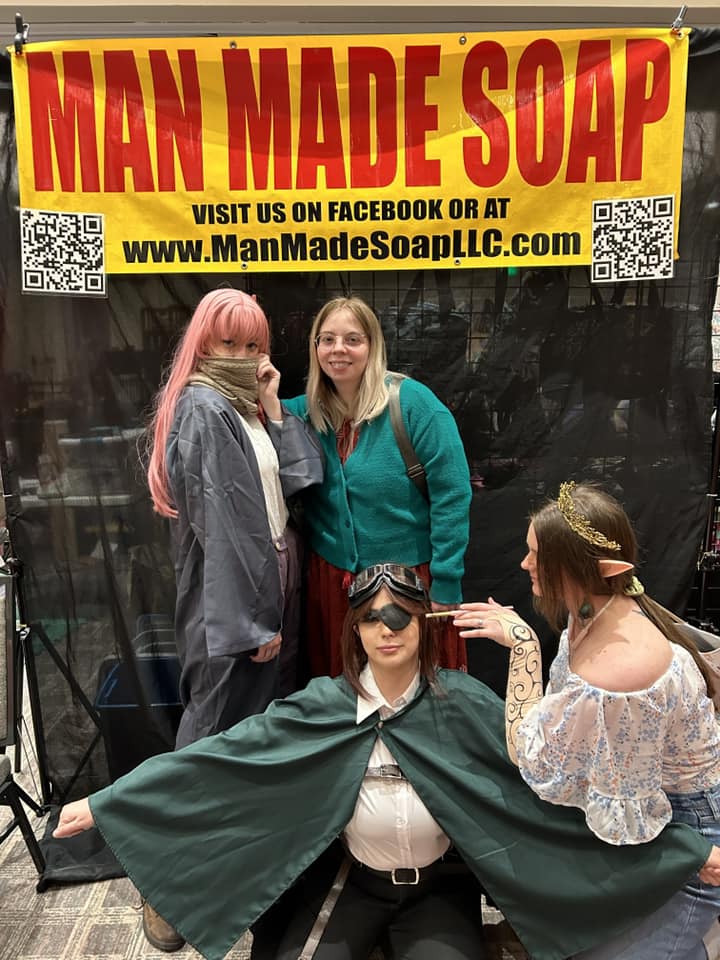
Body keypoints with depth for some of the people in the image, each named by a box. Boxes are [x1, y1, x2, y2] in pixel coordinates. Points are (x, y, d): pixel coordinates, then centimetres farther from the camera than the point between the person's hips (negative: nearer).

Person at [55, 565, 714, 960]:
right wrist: (105, 803, -13)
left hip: (439, 888, -1)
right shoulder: (324, 706, -12)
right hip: (352, 881, 1)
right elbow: (222, 754, -12)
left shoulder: (462, 704, -14)